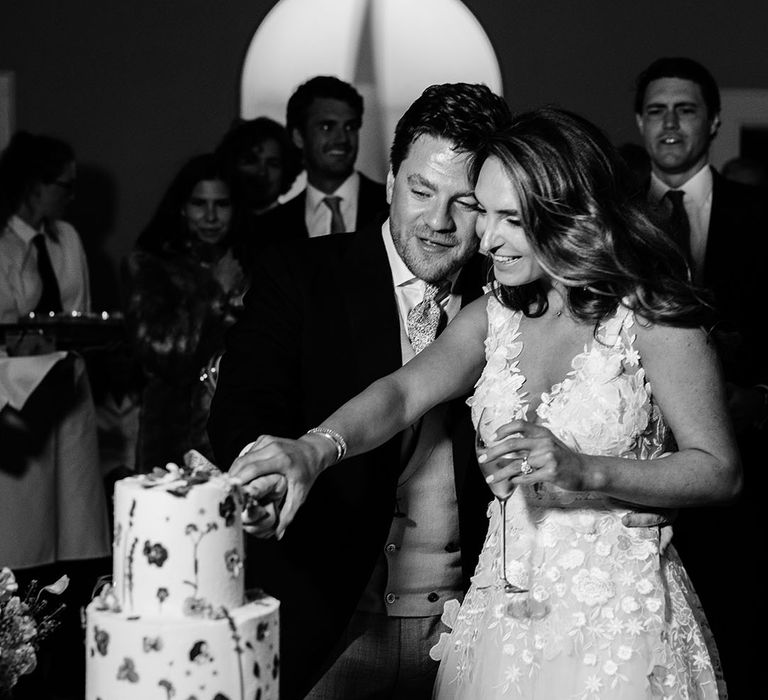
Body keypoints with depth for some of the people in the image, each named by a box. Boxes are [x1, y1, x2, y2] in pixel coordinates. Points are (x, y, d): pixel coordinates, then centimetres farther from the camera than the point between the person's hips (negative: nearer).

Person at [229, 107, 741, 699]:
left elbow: (719, 471, -11)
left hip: (616, 620, -5)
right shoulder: (495, 316, 7)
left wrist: (583, 470, -24)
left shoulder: (650, 316, -10)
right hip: (502, 609, 5)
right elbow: (404, 393, -8)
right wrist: (317, 448, -28)